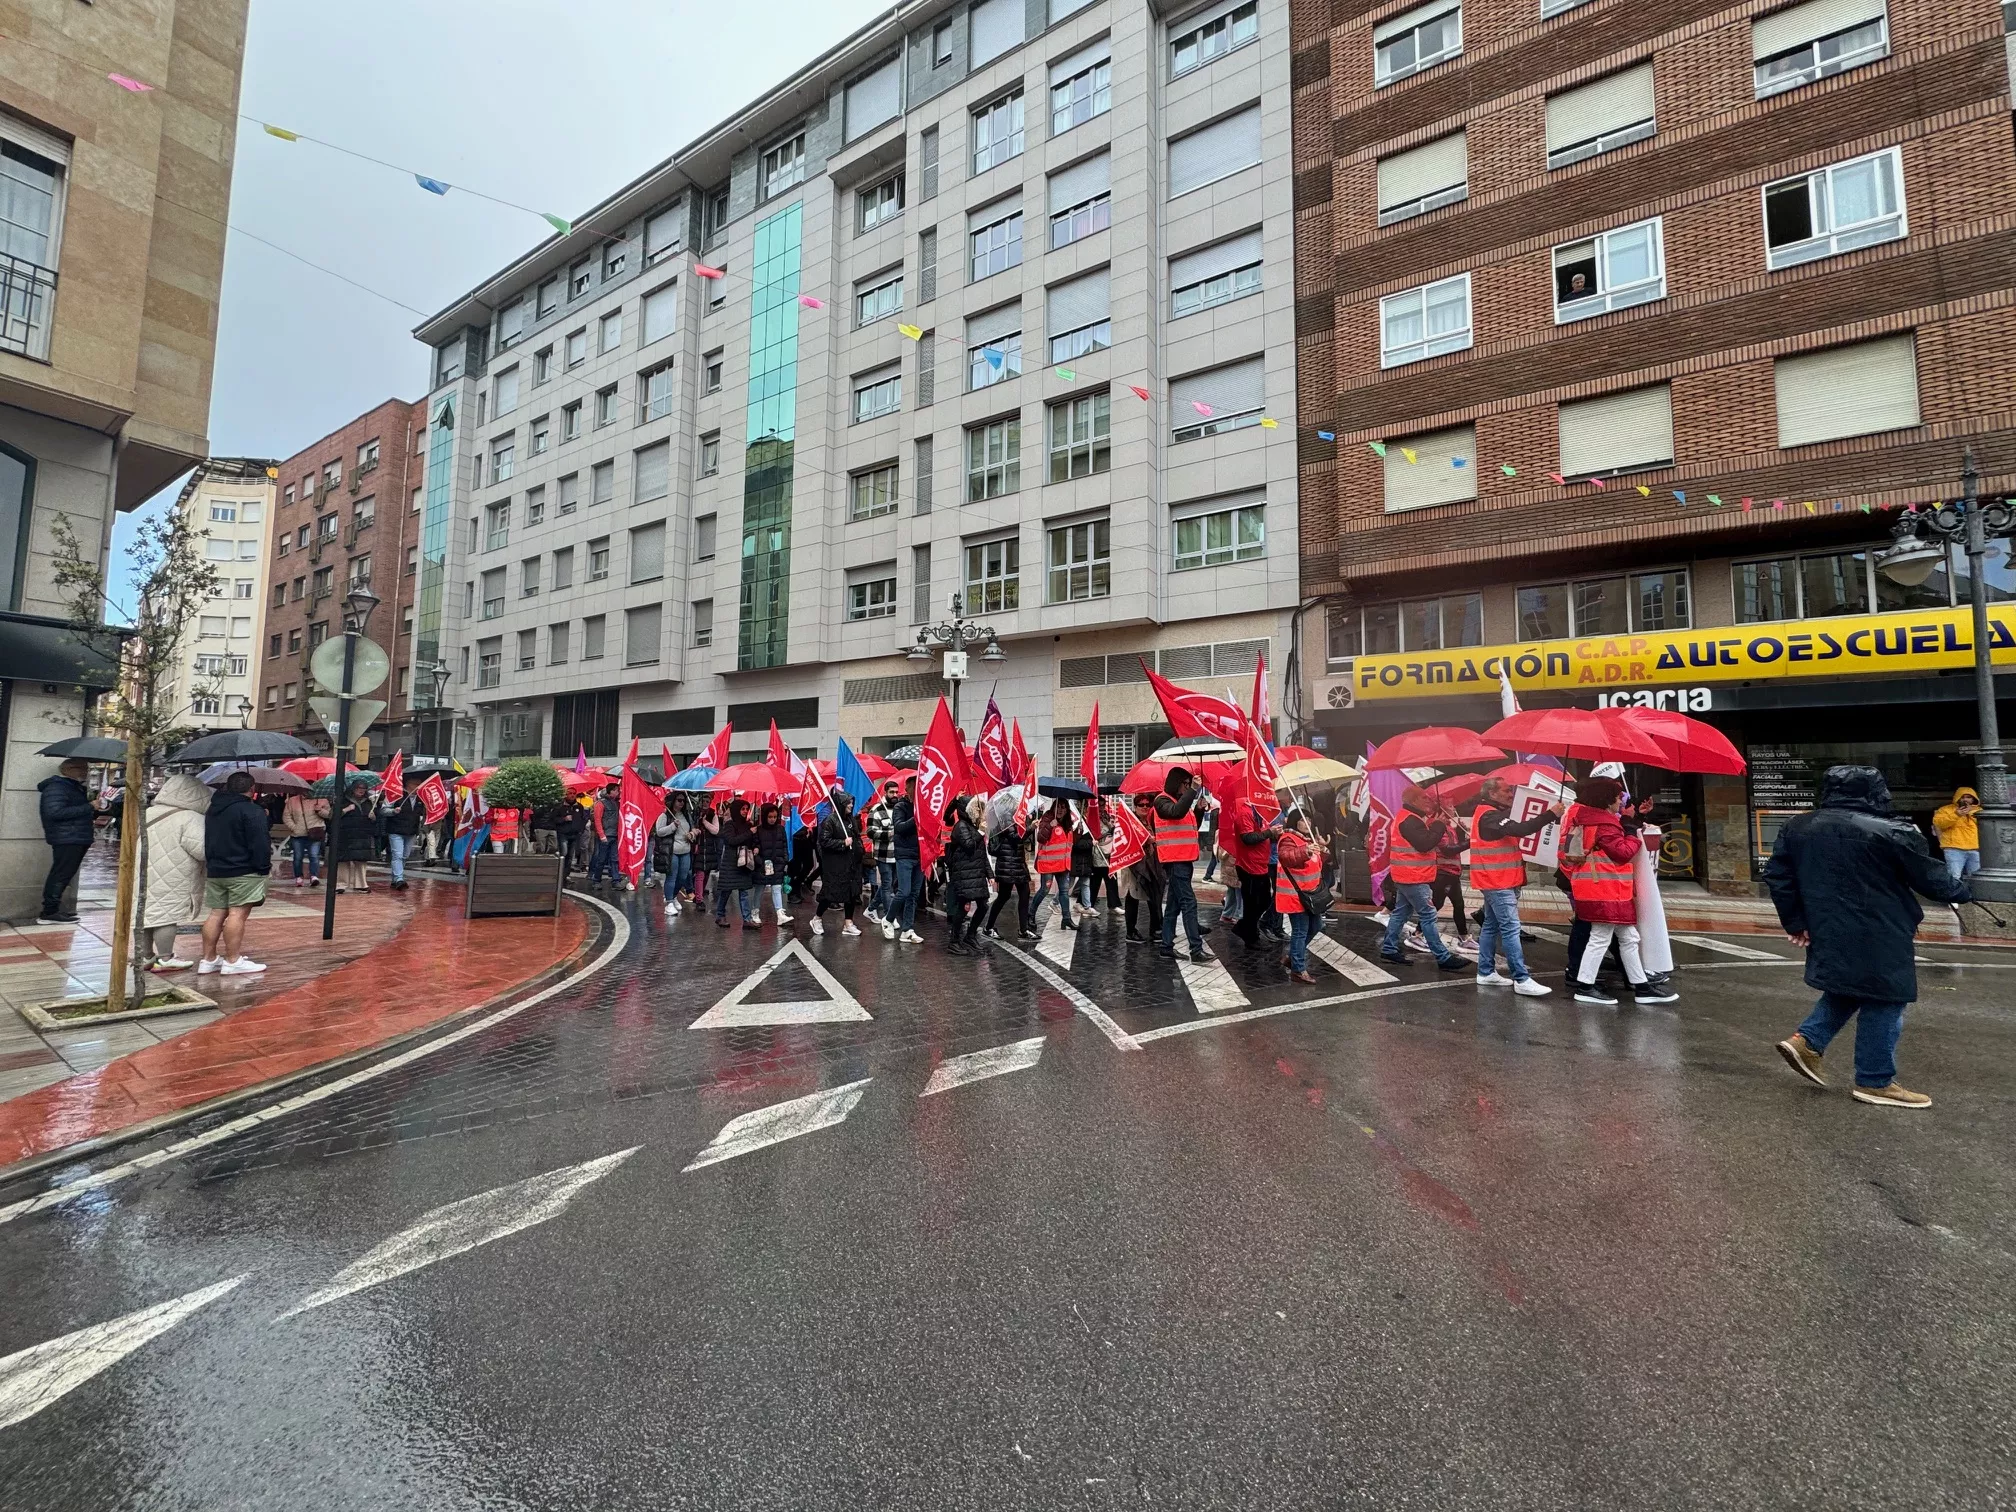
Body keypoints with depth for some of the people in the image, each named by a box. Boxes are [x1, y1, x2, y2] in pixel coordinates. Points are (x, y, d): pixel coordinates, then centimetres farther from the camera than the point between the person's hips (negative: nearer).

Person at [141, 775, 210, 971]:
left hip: (144, 874, 8)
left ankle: (147, 957, 25)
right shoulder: (189, 819, -15)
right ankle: (165, 959, 1)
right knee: (168, 916, -2)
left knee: (146, 914, 15)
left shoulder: (148, 813, 11)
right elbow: (202, 849, -20)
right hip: (170, 879, -8)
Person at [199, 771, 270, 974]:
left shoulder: (212, 810, 14)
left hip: (214, 871, 8)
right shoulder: (252, 811, -14)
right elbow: (260, 843, -18)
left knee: (217, 913, 13)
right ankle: (233, 961, -8)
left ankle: (208, 959, 17)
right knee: (238, 913, -8)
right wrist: (263, 866, -11)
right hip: (244, 871, -8)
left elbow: (208, 841, 22)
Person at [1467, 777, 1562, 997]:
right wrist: (1551, 815, -26)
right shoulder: (1489, 816, -17)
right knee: (1510, 928, -11)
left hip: (1498, 880, 11)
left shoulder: (1495, 814, 17)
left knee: (1491, 926, 12)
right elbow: (1519, 830, -29)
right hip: (1497, 881, -11)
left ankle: (1486, 972, 18)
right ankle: (1522, 980, -11)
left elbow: (1514, 832, 12)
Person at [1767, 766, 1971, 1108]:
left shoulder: (1798, 828, 3)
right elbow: (1931, 878, -2)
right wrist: (1961, 890, 20)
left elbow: (1777, 876, 5)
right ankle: (1875, 1082, 13)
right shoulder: (1892, 832, -13)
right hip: (1878, 937, -6)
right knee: (1883, 1003, 5)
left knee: (1847, 990, 23)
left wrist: (1796, 922, 12)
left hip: (1829, 933, 6)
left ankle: (1806, 1040, 12)